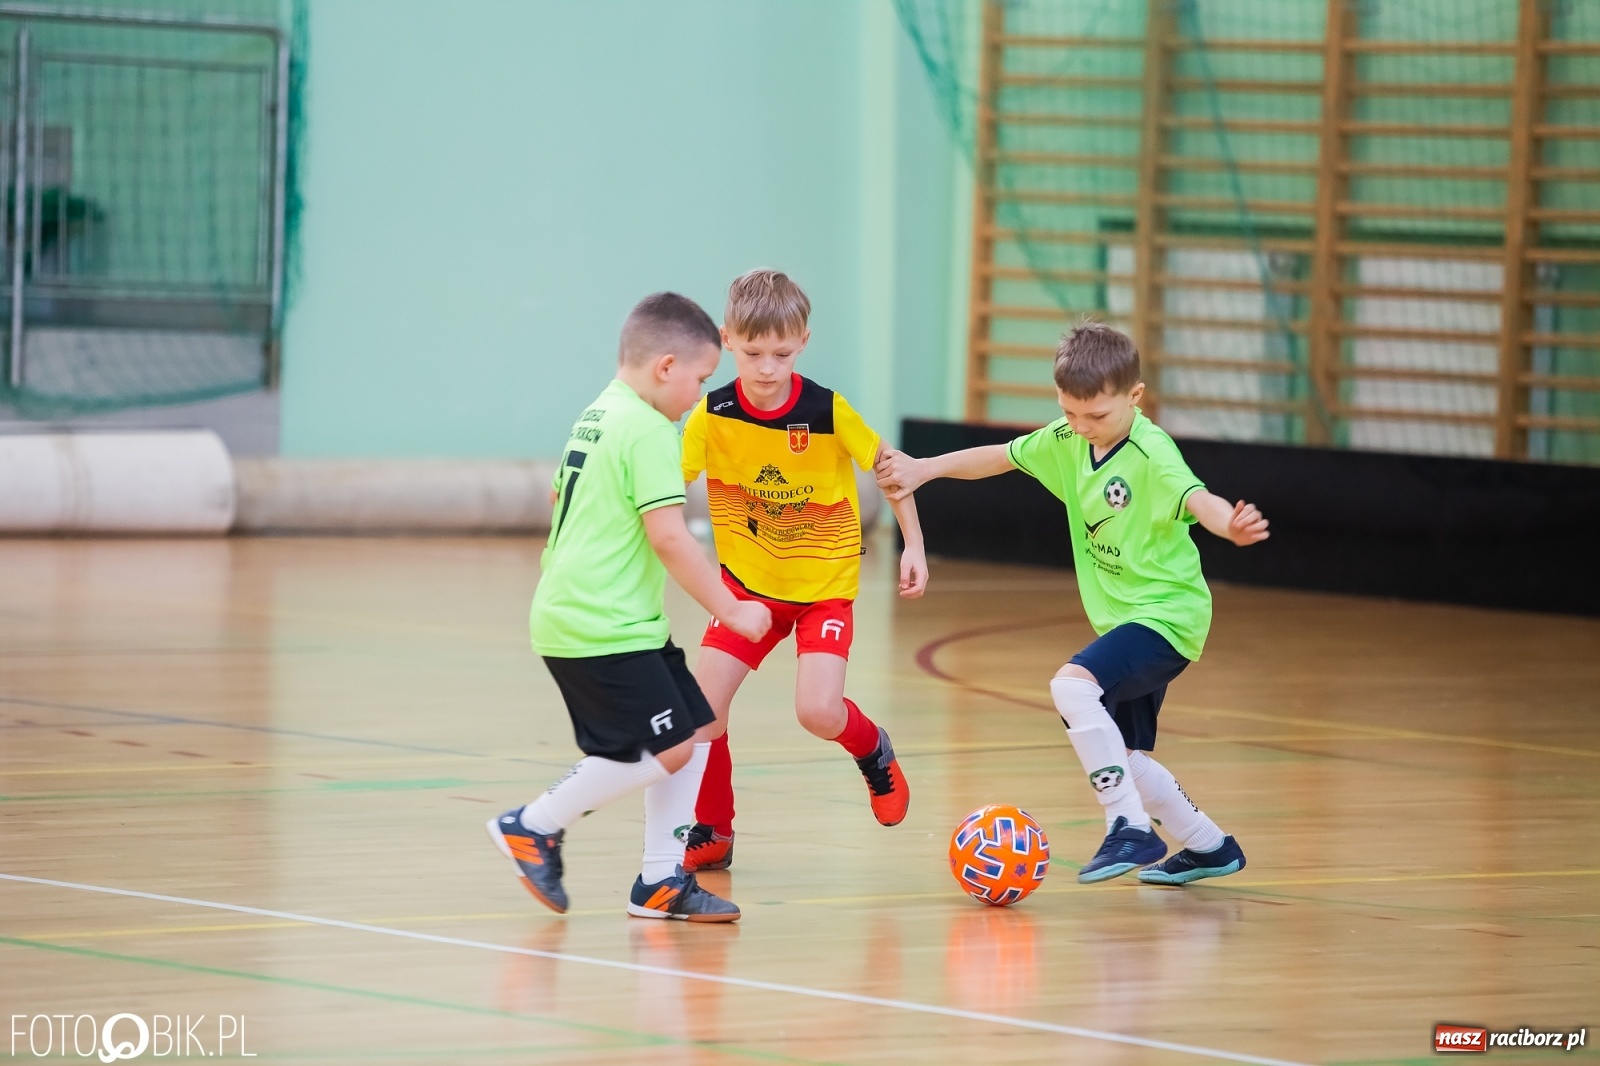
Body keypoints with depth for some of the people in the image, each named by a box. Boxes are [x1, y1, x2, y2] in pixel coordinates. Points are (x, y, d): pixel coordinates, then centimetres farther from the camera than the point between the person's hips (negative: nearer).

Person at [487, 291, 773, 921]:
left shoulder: (595, 417, 15)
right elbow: (668, 537, -19)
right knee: (663, 750, -11)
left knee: (695, 732, 9)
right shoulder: (649, 430, -14)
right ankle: (534, 826, 1)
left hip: (569, 611, 10)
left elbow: (560, 501, 29)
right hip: (606, 629, -10)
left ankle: (662, 881, 9)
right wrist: (731, 610, -13)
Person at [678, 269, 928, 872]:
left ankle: (874, 752, 19)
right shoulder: (713, 415, -14)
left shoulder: (829, 411, -17)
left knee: (817, 711, -18)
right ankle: (712, 833, 10)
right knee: (703, 701, -11)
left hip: (825, 581, -2)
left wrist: (914, 546, -2)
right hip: (748, 580, 2)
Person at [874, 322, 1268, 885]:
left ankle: (1130, 828, -24)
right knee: (1123, 757, 16)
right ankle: (1209, 846, 36)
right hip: (1122, 620, 9)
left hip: (1168, 614, -9)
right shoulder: (1067, 441, 1)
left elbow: (1196, 499, -40)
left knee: (1073, 685, -30)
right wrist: (923, 469, 5)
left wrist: (1231, 525, -61)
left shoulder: (1151, 454, -23)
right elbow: (998, 457, 13)